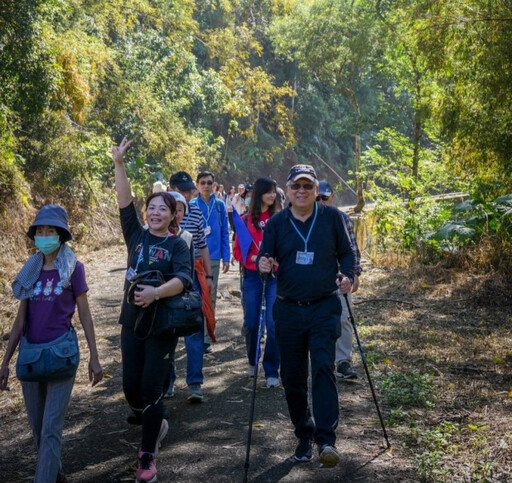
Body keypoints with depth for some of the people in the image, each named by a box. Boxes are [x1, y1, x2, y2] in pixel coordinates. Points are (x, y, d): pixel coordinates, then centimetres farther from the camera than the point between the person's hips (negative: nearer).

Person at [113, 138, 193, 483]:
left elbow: (184, 279, -19)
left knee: (151, 389, -3)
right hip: (132, 322, 4)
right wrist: (119, 163, -13)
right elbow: (125, 202, -4)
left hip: (162, 325, -4)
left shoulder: (178, 244, -4)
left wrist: (156, 292, -36)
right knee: (131, 387, 8)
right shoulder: (137, 236, 6)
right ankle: (157, 426, 38)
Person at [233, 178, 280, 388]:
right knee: (251, 323, 8)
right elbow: (238, 250, 5)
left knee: (273, 323, -9)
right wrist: (254, 258, -12)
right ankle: (252, 362, 33)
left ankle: (272, 371, 1)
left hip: (275, 276, -1)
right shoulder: (246, 220, 4)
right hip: (252, 276, 1)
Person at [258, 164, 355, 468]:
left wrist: (348, 276, -11)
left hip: (325, 308, -2)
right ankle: (304, 436, 24)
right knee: (292, 377, 8)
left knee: (323, 368, -16)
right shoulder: (277, 222, 2)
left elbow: (346, 252, 8)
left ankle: (326, 440, -16)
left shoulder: (331, 216, 0)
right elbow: (265, 258, 5)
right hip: (288, 309, 2)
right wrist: (264, 265, -19)